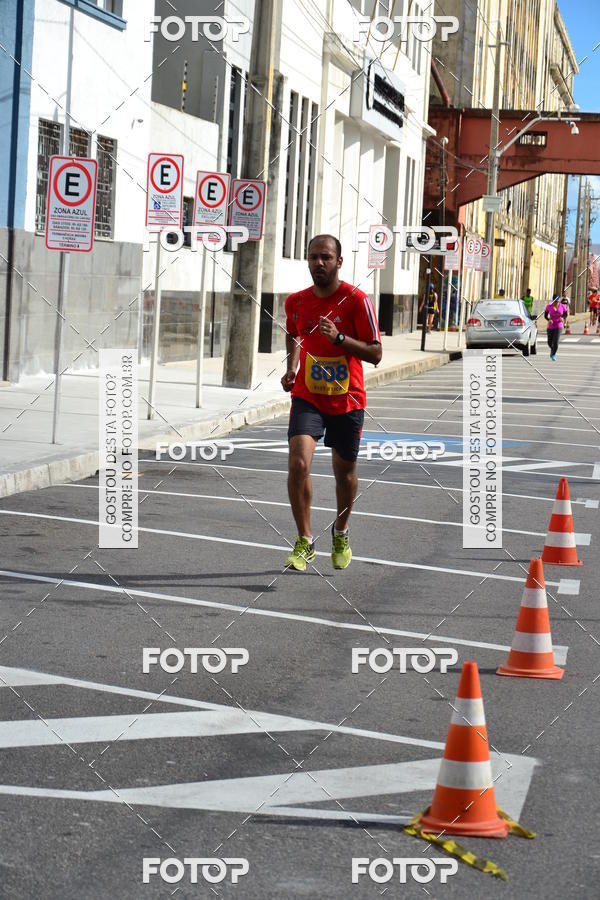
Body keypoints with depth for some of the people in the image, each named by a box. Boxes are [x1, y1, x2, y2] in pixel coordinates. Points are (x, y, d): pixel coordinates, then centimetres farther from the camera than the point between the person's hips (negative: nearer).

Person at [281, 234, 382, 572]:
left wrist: (339, 337, -25)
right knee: (298, 463, -18)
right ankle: (305, 542, -5)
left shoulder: (357, 300, -12)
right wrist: (292, 368, 7)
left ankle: (341, 534, 39)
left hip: (347, 400, -1)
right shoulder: (296, 302, 0)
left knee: (344, 471, 12)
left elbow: (375, 354, -12)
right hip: (307, 396, 2)